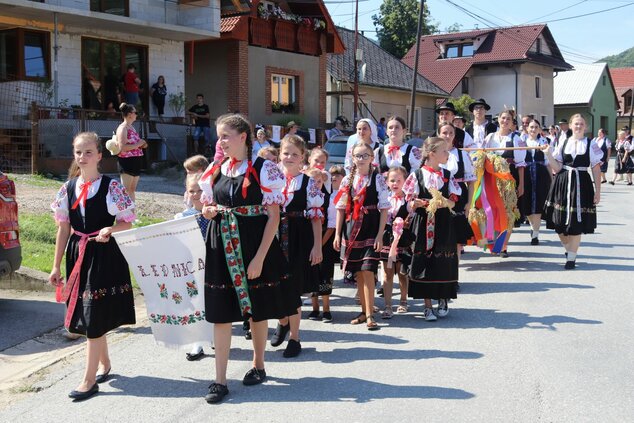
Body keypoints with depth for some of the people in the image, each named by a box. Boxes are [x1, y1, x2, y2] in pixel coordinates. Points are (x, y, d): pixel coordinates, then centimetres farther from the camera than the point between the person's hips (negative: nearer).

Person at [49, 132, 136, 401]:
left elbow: (126, 222, -3)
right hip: (78, 254, 5)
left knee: (94, 317, -5)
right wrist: (56, 266, 9)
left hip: (104, 255, -5)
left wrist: (109, 230, -24)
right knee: (87, 316, 12)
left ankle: (89, 379, 3)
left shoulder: (111, 187, -8)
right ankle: (104, 364, 32)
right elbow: (63, 229, 9)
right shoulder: (68, 188, 5)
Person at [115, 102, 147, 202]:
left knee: (132, 190, 13)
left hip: (135, 161, 9)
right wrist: (138, 144, -18)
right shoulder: (122, 128, -12)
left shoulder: (131, 127, 16)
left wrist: (141, 144, 9)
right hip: (127, 162, -9)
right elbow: (122, 147, -23)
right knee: (126, 190, -6)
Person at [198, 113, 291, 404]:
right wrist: (208, 212, -6)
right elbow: (206, 207, 20)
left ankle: (258, 366, 33)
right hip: (222, 247, 4)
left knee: (258, 310, 11)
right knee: (220, 312, 2)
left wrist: (259, 257, -17)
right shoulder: (215, 171, 8)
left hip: (255, 245, -4)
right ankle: (220, 380, 9)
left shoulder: (263, 169, -8)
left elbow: (273, 216, -10)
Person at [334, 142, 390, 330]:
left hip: (371, 230, -4)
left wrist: (380, 235, -11)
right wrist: (337, 234, 4)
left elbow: (384, 209, -5)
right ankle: (364, 311, 20)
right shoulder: (347, 180, 8)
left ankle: (370, 315, -5)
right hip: (351, 230, 4)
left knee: (367, 272, -10)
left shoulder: (378, 179, -2)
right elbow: (341, 208, 9)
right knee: (358, 273, 9)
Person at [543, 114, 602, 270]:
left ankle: (571, 257, 9)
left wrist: (598, 191, -1)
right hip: (562, 184, 2)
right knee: (560, 222, 5)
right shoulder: (563, 144, 8)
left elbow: (596, 169, 2)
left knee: (576, 222, -3)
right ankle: (569, 250, 29)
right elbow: (557, 169, 4)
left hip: (581, 185, -2)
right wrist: (548, 154, -10)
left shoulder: (591, 145, 2)